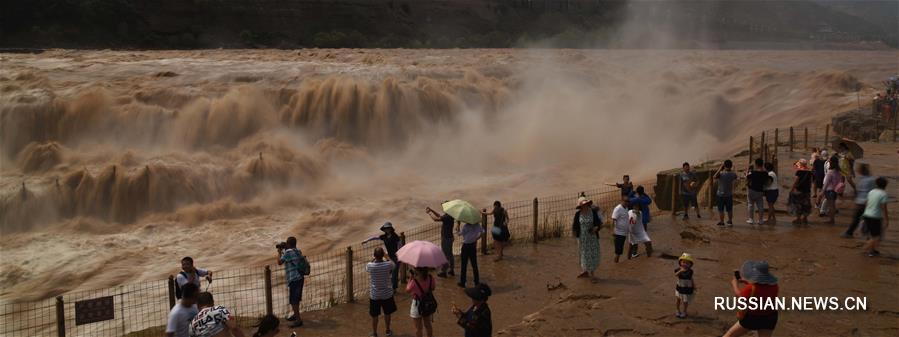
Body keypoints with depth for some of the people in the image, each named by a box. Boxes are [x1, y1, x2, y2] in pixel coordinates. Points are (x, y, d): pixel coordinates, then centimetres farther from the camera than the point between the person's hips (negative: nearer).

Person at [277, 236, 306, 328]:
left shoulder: (288, 252, -14)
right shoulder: (298, 251, 10)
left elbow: (279, 262, -8)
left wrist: (279, 252, 7)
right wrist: (283, 251, 21)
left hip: (293, 279, -9)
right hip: (300, 277, 9)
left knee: (293, 300, -3)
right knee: (296, 298, 24)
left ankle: (298, 320, -1)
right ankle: (296, 314, 39)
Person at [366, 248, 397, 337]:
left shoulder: (370, 266, -18)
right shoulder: (388, 265, -18)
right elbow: (394, 264, 7)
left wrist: (374, 258, 16)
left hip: (374, 295, -1)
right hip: (387, 294, 1)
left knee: (374, 315, 14)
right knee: (387, 313, 22)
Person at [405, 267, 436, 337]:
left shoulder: (414, 281, -28)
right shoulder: (430, 278, -15)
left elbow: (407, 290, -10)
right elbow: (433, 288, 3)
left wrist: (411, 278, -5)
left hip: (417, 305, -4)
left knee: (418, 328, 12)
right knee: (427, 325, 26)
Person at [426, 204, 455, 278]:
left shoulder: (447, 216, -25)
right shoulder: (449, 215, 5)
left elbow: (436, 219, -31)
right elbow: (439, 216, 19)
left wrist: (429, 213, -16)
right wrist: (431, 210, 11)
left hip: (446, 238, -10)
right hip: (449, 237, 10)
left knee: (445, 255, 0)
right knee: (449, 254, 19)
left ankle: (443, 272, 7)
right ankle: (452, 270, 28)